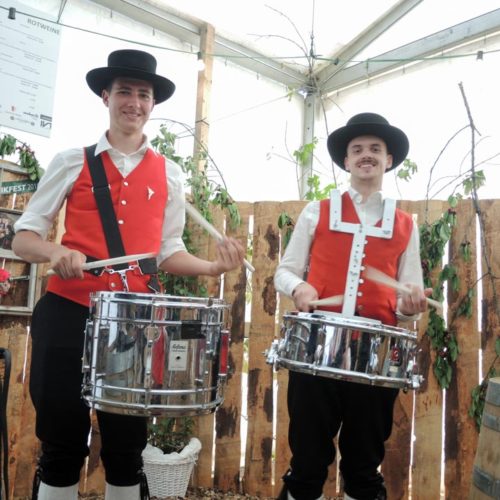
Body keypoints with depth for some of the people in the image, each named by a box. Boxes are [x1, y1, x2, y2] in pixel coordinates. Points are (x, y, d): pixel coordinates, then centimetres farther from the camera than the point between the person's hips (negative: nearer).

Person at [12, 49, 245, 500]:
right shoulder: (72, 162, 4)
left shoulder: (168, 174, 9)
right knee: (62, 441, 8)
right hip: (68, 312, -1)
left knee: (127, 444, 11)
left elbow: (169, 252, 9)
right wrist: (55, 252, -19)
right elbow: (23, 237, 3)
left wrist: (214, 266, -9)